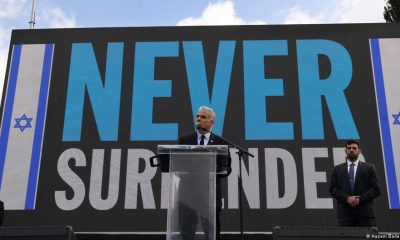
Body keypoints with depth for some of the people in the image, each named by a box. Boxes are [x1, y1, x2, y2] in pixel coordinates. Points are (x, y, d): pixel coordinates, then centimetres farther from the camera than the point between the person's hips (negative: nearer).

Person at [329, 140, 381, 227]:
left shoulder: (369, 168, 9)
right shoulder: (337, 169, 13)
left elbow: (376, 189, 2)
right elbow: (332, 189, 6)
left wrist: (360, 199, -11)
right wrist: (347, 198, -10)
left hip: (365, 212, -1)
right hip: (344, 212, 1)